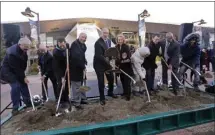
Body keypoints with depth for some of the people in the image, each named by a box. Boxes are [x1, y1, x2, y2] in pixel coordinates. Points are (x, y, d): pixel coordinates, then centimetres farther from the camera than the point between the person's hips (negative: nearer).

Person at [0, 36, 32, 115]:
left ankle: (28, 103, 20)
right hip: (8, 71, -8)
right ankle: (15, 108, -8)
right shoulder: (12, 53, -32)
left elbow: (23, 63, 6)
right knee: (16, 86, -18)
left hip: (18, 71, 8)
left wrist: (23, 75, 3)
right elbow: (16, 68, -29)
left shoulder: (23, 50, -5)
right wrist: (23, 77, -24)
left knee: (23, 85, 7)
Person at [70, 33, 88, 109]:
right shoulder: (74, 44, -16)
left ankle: (82, 99, 31)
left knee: (81, 84, 18)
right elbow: (75, 57, -26)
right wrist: (83, 66, -22)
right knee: (76, 86, -2)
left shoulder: (83, 45, 12)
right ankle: (76, 102, 8)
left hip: (80, 68, 9)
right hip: (75, 68, -9)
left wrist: (84, 63, 3)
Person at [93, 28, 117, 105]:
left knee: (111, 78, 14)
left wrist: (109, 62, 0)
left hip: (107, 63, 7)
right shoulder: (98, 43, -20)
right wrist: (108, 63, -26)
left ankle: (110, 92, 39)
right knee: (101, 82, 2)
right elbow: (99, 56, -25)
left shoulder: (109, 41, 5)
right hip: (99, 64, -7)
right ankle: (102, 98, 18)